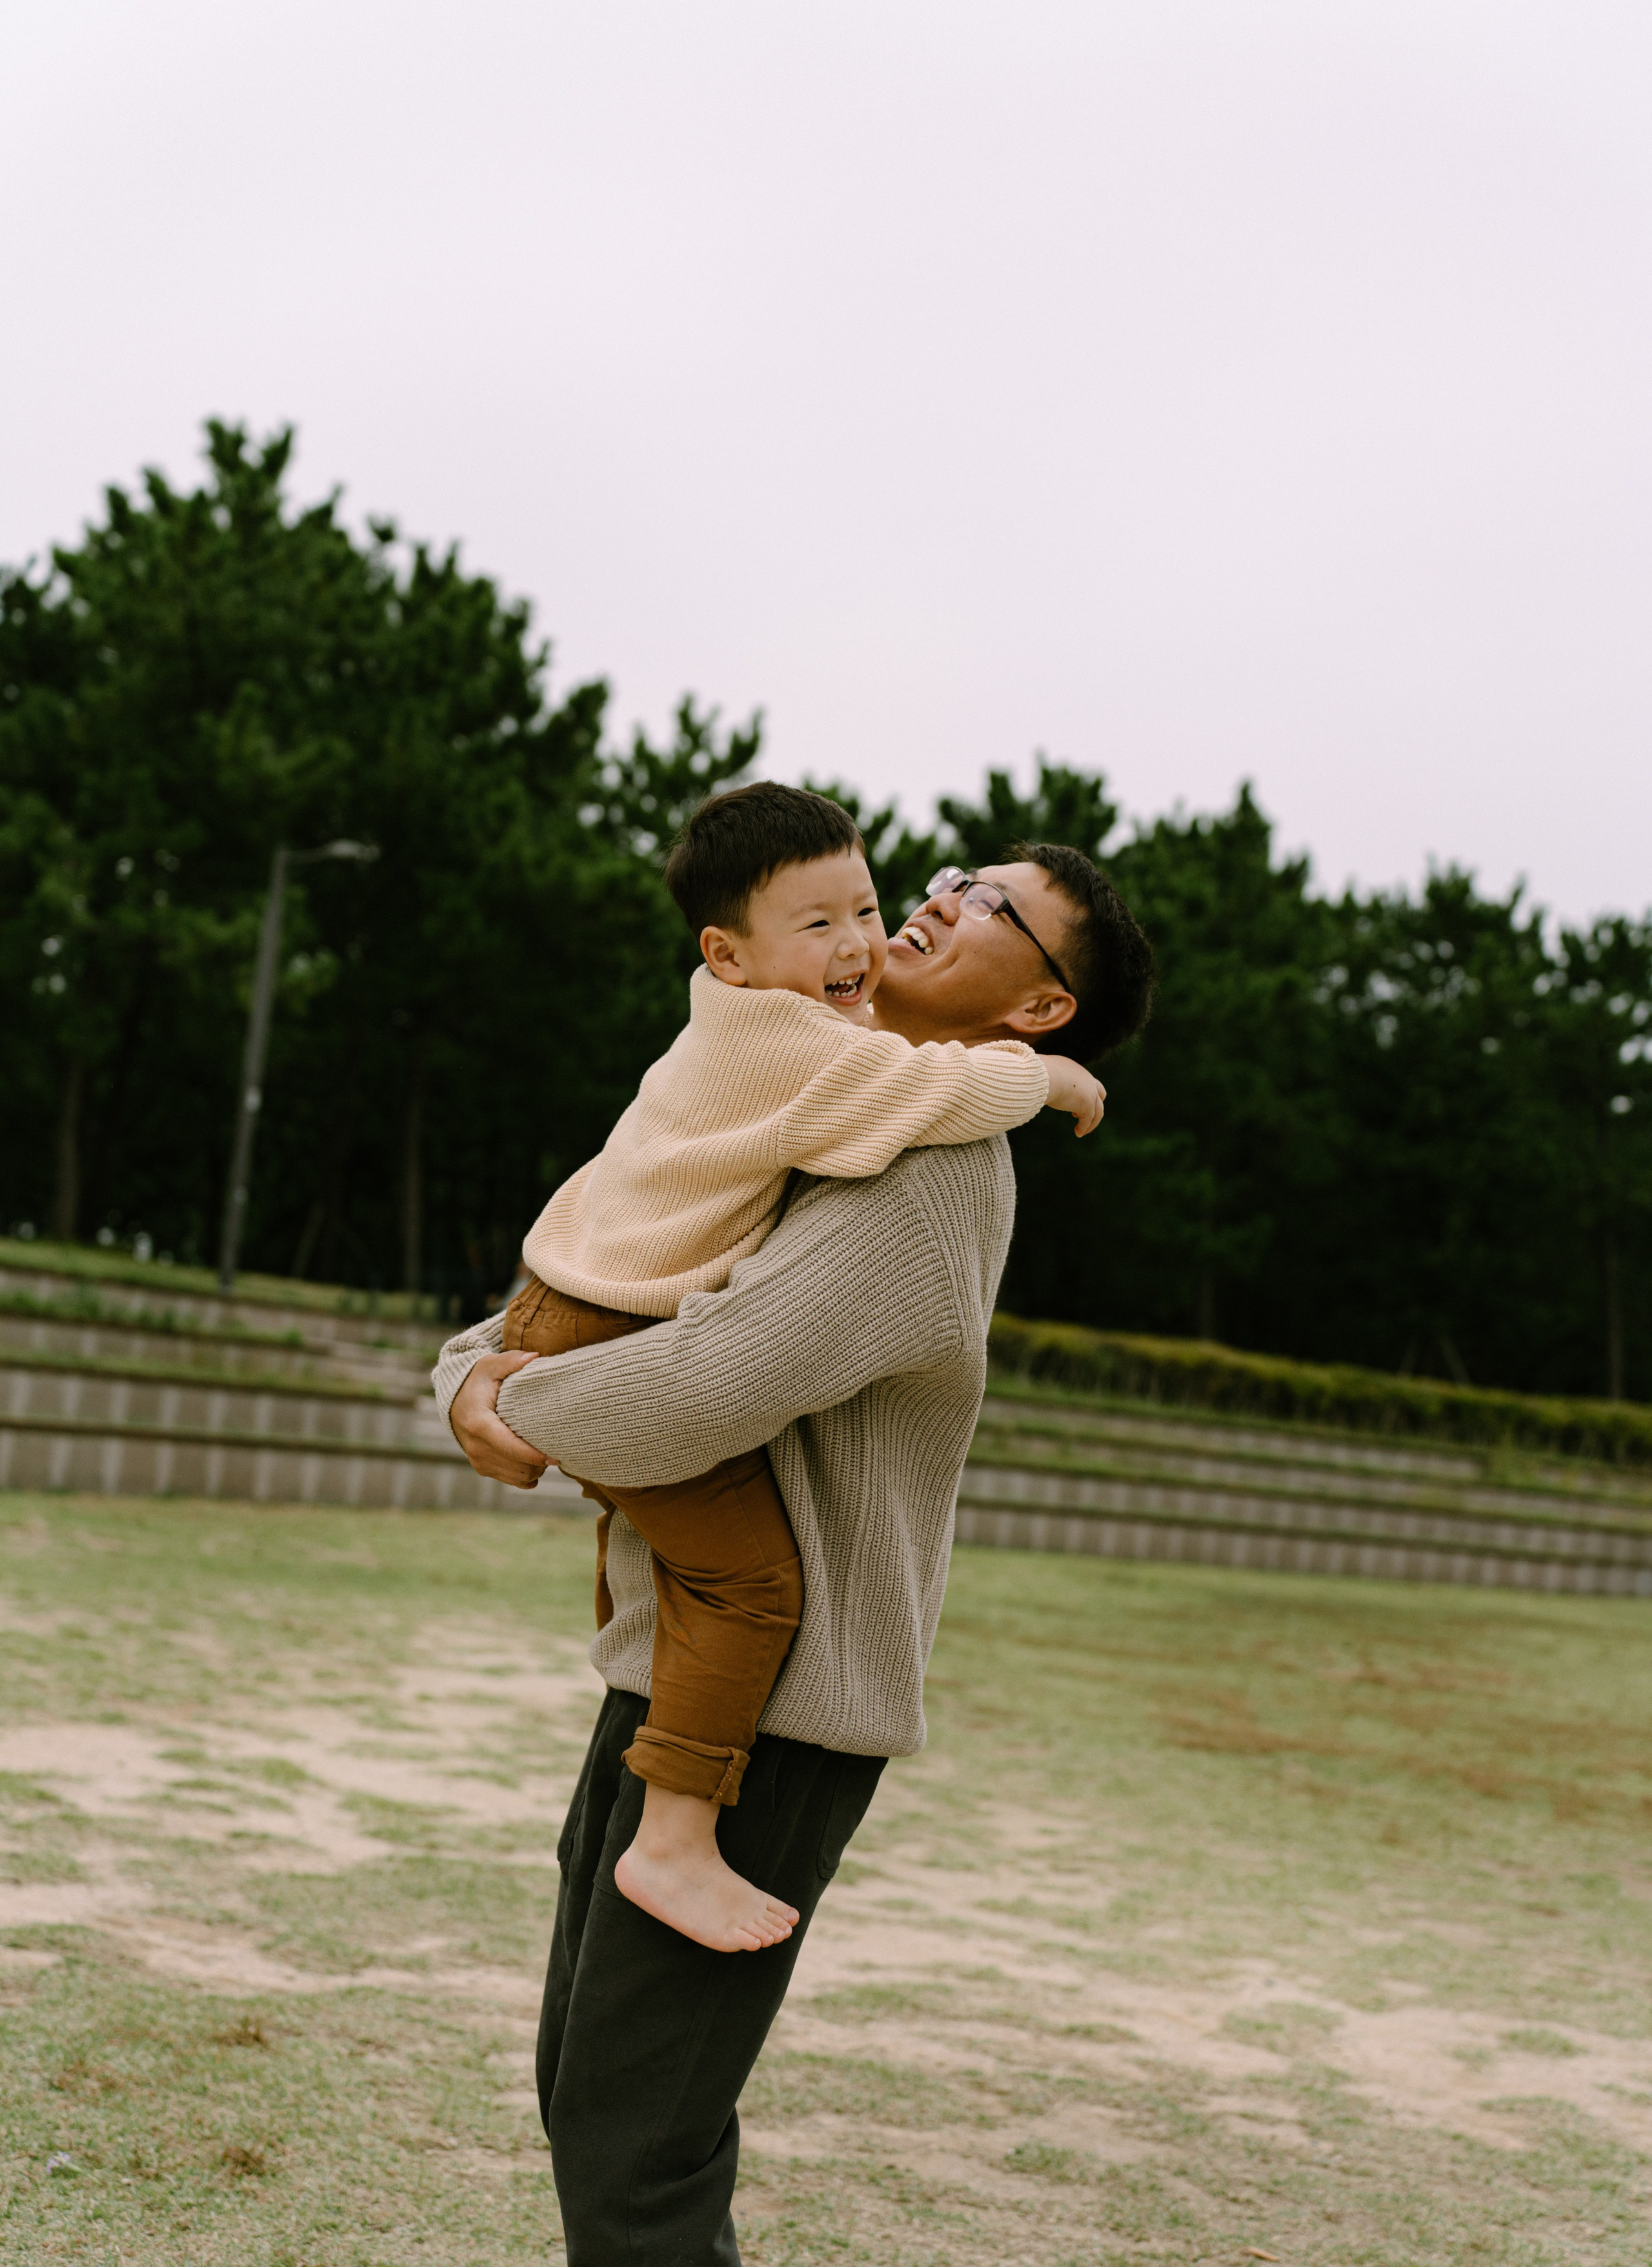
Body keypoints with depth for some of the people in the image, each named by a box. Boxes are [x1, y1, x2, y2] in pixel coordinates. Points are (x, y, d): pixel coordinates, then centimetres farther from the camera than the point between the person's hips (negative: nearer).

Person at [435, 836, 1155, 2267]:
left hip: (774, 1706, -9)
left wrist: (527, 1407, -9)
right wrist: (475, 1383, -5)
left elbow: (699, 1394, -29)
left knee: (632, 2143, -8)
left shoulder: (934, 1171, -17)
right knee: (586, 2084, 17)